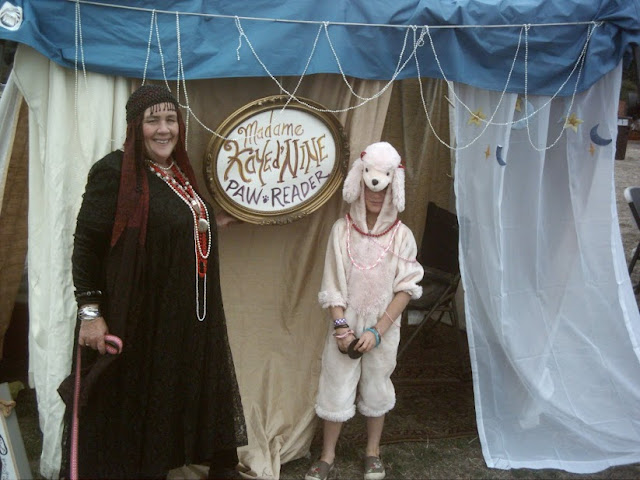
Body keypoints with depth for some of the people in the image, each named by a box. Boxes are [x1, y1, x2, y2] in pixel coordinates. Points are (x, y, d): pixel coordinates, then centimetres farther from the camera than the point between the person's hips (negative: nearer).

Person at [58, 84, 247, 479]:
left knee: (172, 399, 17)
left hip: (184, 319, 7)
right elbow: (86, 243, -14)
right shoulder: (115, 172, -12)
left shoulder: (180, 173, 11)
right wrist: (90, 311, -17)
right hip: (136, 321, -7)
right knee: (130, 409, 5)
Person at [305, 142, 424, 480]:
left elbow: (406, 288, -7)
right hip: (347, 325, 0)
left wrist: (378, 329, -13)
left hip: (383, 328, 0)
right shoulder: (342, 230, -6)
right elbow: (332, 284, -4)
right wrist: (340, 325, -13)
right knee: (336, 387, 4)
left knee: (375, 388, 14)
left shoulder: (401, 235, -7)